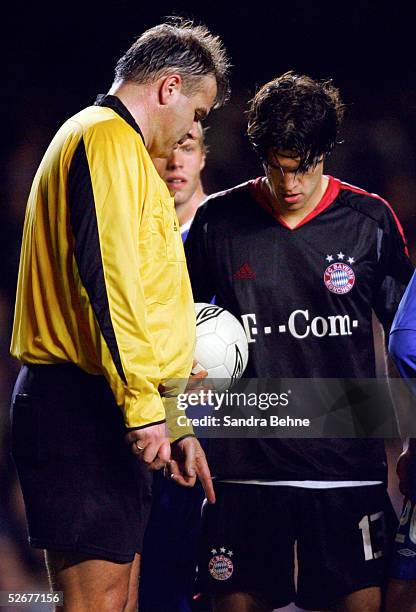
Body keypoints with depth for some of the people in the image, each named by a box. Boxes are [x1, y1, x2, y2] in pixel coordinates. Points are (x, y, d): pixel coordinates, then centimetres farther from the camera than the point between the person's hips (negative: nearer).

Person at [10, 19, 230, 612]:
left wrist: (173, 423, 28)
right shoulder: (109, 139, -8)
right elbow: (105, 276, -20)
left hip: (92, 409, 11)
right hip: (83, 405, -11)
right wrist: (145, 408, -23)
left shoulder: (116, 147, 26)